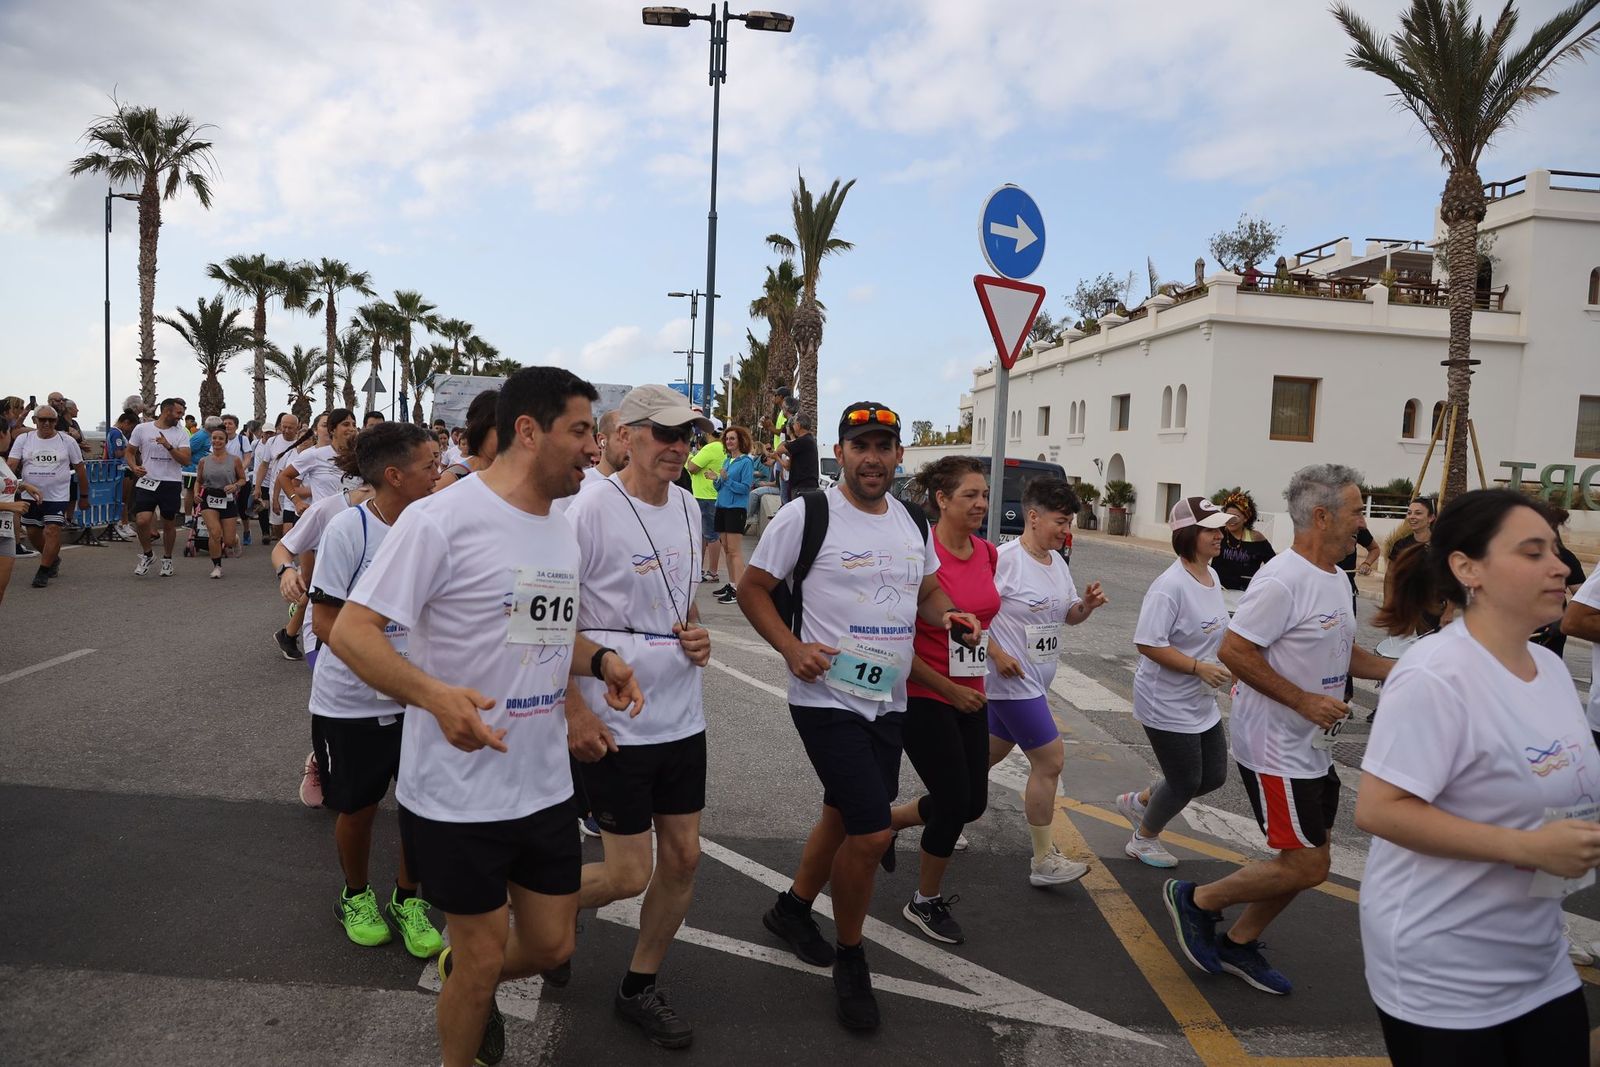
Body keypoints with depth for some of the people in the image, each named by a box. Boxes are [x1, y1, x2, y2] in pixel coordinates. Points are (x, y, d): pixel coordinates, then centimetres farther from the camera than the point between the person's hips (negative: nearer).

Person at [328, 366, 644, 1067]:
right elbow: (351, 630, -18)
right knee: (483, 956, 9)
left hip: (546, 788, 7)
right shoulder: (440, 520, -16)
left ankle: (464, 976, 49)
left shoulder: (563, 534, 8)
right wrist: (435, 693, -35)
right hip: (458, 794, -7)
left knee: (551, 945, 17)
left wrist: (599, 660, -1)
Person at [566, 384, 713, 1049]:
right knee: (629, 875, 1)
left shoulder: (687, 507, 6)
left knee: (683, 858, 11)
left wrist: (699, 636, -1)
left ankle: (640, 987, 32)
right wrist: (574, 717, -15)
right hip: (613, 725, -7)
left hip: (681, 715, 7)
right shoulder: (591, 509, -15)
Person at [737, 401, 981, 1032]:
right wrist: (791, 647, -20)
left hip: (888, 701, 7)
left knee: (844, 817, 20)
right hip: (827, 698, -7)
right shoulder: (807, 515, -11)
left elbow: (928, 589, 20)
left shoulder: (913, 524, 8)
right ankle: (849, 959, 16)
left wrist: (947, 614, -3)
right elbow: (752, 587, -6)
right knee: (871, 832, -10)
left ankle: (792, 909, 46)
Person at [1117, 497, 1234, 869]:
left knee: (1213, 776, 15)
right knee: (1185, 783, 3)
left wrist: (1225, 665, 9)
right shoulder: (1170, 585, -24)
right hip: (1167, 704, -9)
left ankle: (1138, 801, 35)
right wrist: (1198, 667, -25)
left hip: (1201, 702, 9)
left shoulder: (1212, 577, 5)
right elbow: (1148, 644, -26)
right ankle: (1144, 839, 29)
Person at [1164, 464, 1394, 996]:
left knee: (1308, 861, 14)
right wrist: (1304, 700, -23)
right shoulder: (1282, 582, -21)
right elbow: (1234, 651, -24)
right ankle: (1198, 900, 11)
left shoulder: (1337, 579, 11)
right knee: (1306, 867, -6)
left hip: (1313, 751, 10)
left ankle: (1239, 943, 29)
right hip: (1276, 750, -10)